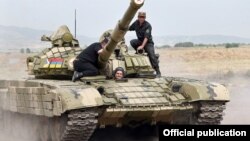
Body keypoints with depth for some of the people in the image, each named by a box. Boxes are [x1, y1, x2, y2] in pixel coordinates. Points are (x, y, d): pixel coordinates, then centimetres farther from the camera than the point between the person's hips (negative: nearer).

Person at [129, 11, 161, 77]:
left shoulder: (148, 25, -22)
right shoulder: (136, 23, -5)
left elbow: (146, 37, -31)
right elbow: (129, 29, 11)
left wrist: (142, 46, -39)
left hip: (148, 42, -5)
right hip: (140, 41, 5)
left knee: (152, 56, -18)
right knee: (132, 42, -24)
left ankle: (158, 72, -13)